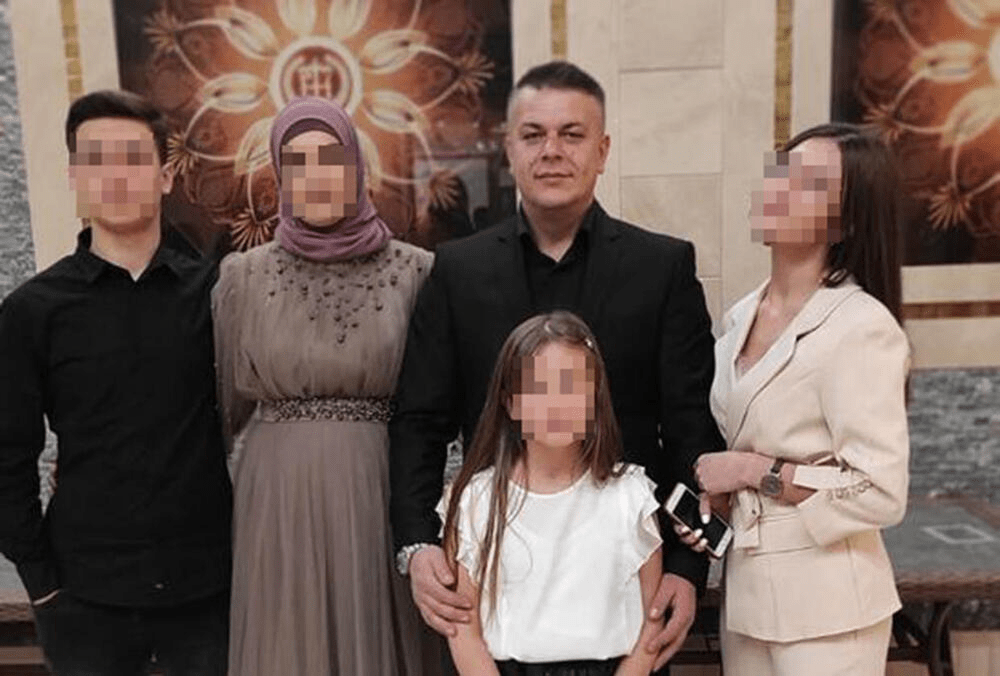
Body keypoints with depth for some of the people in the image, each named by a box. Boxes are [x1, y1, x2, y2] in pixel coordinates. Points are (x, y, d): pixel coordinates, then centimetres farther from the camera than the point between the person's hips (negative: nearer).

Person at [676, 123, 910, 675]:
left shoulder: (861, 325, -18)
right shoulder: (743, 317, 4)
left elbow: (881, 494, -20)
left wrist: (752, 470, -17)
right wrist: (713, 496, -2)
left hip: (825, 604, -6)